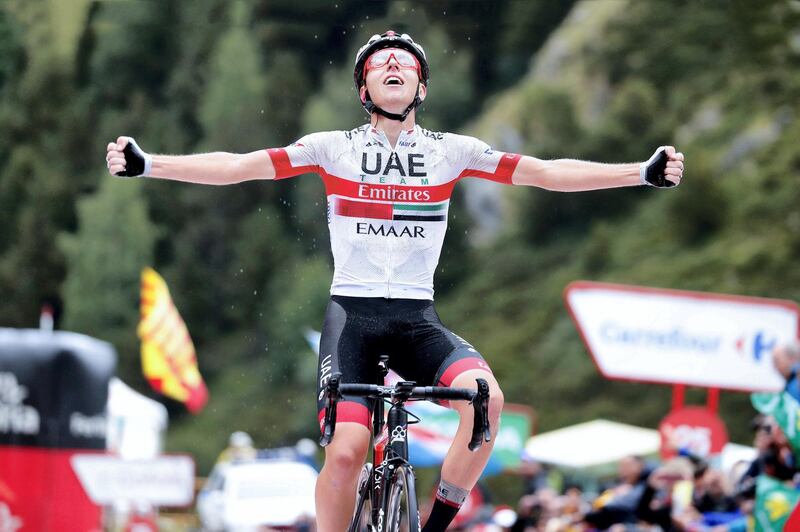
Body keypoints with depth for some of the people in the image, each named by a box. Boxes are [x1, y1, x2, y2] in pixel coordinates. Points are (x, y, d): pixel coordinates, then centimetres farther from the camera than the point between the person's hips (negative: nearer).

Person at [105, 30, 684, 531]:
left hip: (418, 321, 1)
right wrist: (146, 165, -11)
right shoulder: (334, 148, 4)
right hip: (353, 314, -1)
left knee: (486, 396, -28)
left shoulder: (452, 151, 6)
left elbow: (545, 172, 2)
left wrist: (645, 173, -6)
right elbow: (239, 166, -1)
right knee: (347, 450, -20)